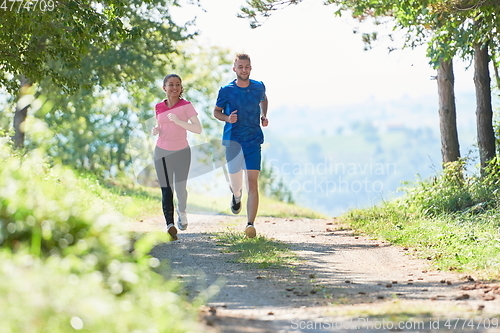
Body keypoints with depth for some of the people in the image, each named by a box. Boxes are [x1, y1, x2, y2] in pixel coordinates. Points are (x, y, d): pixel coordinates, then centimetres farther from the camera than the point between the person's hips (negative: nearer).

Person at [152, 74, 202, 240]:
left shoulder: (186, 106, -6)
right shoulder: (159, 107, 5)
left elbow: (198, 129, -13)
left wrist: (179, 121, -24)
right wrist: (156, 130, -3)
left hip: (181, 152, -2)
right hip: (162, 152, 2)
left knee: (180, 188, 0)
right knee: (166, 190, -9)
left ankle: (182, 212, 33)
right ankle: (170, 224, -17)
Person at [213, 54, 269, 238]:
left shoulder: (259, 87, 3)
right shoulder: (226, 90, -3)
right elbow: (216, 112, 9)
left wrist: (264, 116, 7)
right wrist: (227, 118, -13)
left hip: (254, 140, 0)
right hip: (233, 140, 0)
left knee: (252, 182, -12)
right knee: (235, 183, 9)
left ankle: (250, 224, -15)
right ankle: (237, 196, 48)